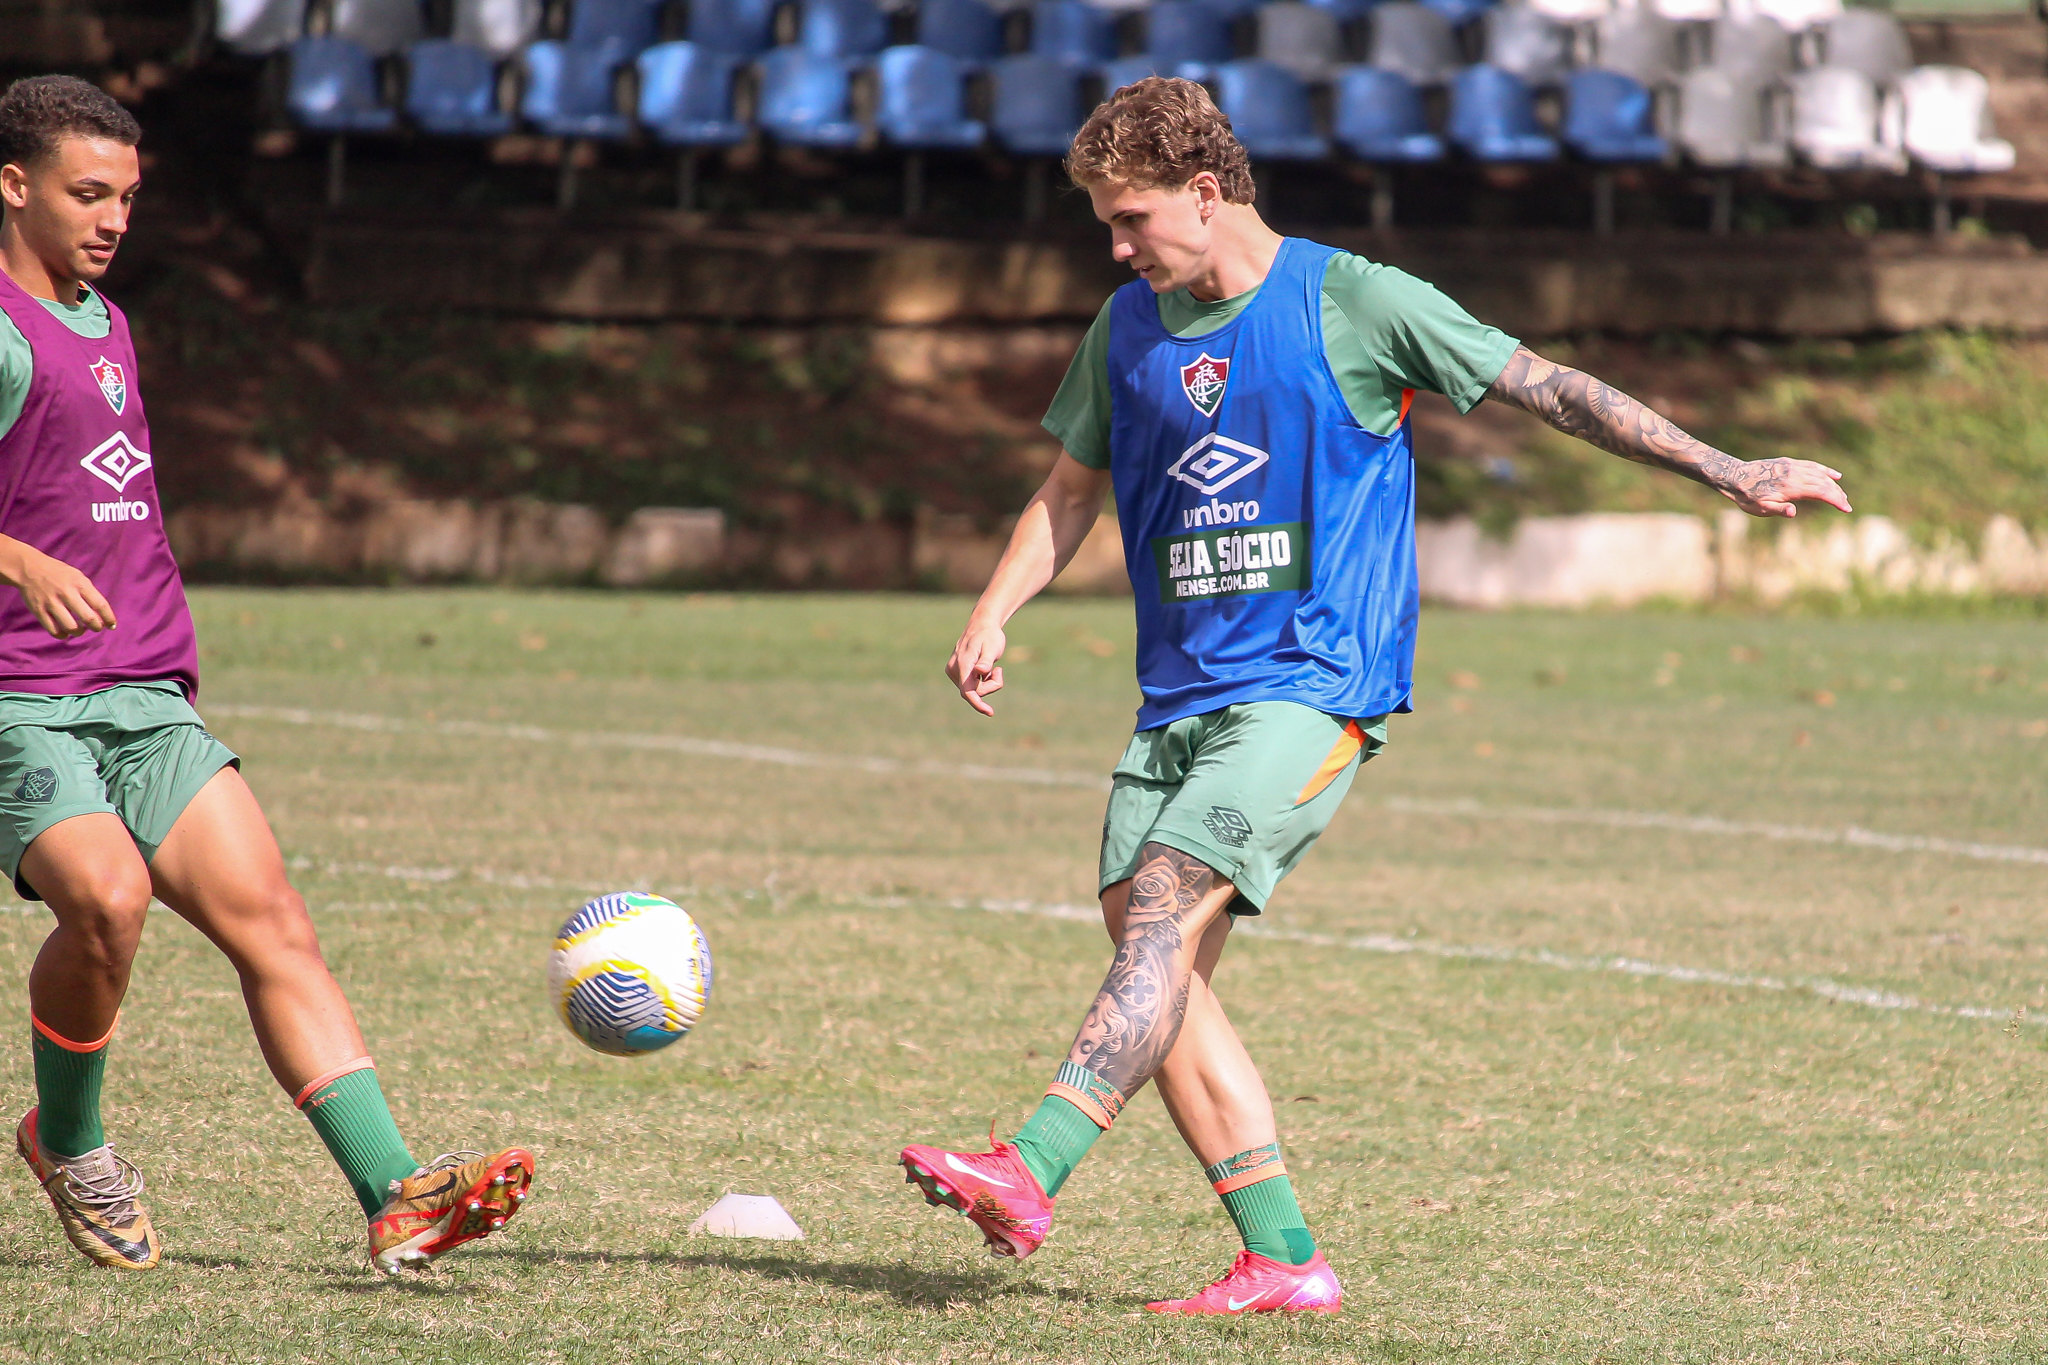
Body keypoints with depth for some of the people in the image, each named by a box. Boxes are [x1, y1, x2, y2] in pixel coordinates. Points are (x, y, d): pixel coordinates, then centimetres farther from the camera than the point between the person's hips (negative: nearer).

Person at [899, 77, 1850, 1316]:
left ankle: (1028, 1177, -35)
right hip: (1182, 692, 7)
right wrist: (992, 617, 6)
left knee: (1167, 900, -23)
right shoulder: (1129, 328, 12)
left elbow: (1545, 386, -1)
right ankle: (1284, 1260, -1)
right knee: (1148, 947, -5)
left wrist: (1730, 473, -2)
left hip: (1312, 688, -7)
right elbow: (1072, 487, 23)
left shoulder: (1353, 304, -5)